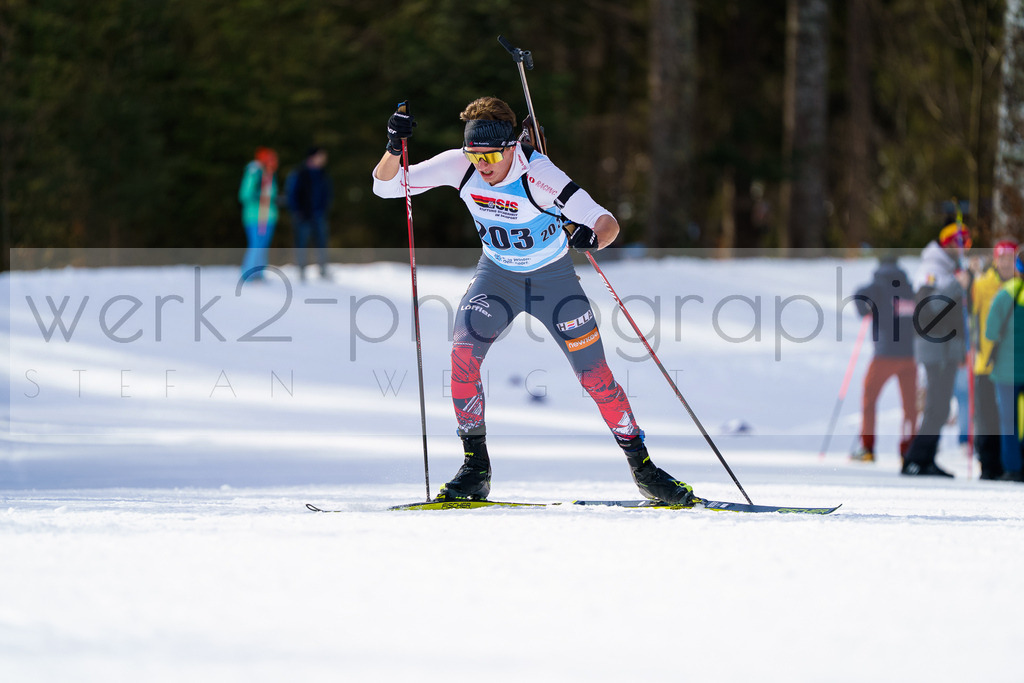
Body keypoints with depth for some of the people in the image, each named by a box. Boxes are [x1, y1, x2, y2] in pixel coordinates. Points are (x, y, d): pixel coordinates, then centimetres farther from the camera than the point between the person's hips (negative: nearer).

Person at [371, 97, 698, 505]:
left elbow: (608, 222, -32)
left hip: (553, 277, -3)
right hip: (497, 275, 3)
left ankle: (642, 467, 13)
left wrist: (593, 237, -55)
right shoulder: (458, 167, -21)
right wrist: (395, 148, -36)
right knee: (463, 353, -20)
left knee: (595, 376, -4)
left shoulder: (538, 176, -32)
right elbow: (385, 186, -17)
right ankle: (475, 468, -7)